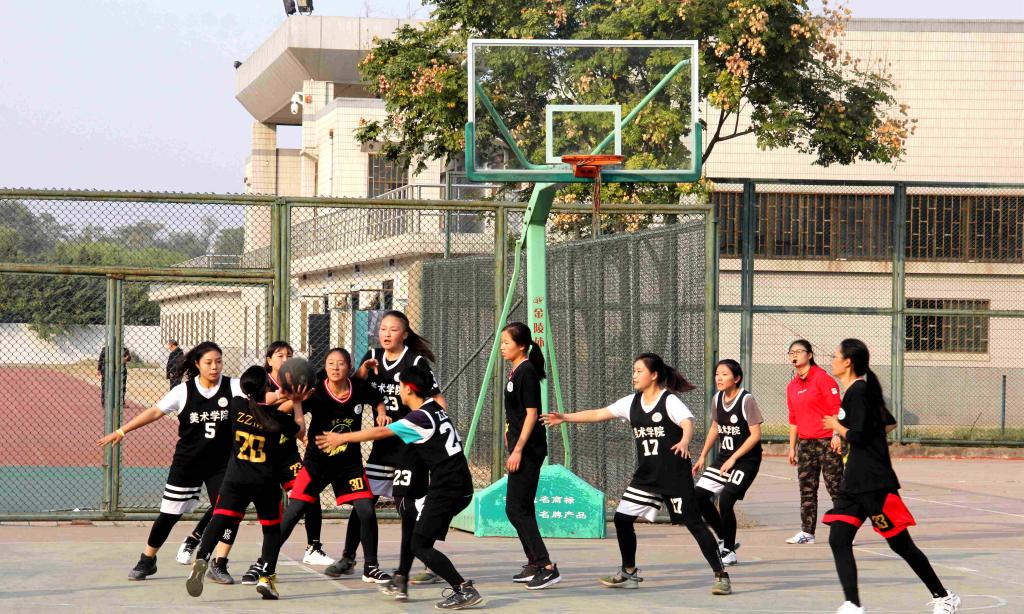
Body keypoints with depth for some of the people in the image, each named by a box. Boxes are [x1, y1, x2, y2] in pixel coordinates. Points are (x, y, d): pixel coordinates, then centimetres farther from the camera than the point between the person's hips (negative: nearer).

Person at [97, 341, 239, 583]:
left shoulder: (233, 387, -8)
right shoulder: (184, 390, -7)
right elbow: (155, 412, -6)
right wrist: (122, 431, -10)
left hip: (221, 464, 0)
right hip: (187, 462, 0)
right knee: (169, 514, 5)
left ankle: (219, 566, 0)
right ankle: (147, 560, 24)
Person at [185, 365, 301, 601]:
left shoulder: (237, 405, 0)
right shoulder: (277, 417, -7)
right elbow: (299, 430, 13)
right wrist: (296, 403, 28)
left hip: (235, 479, 1)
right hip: (265, 482, -1)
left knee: (220, 520, -7)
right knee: (272, 528, 16)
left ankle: (202, 559, -32)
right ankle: (267, 576, 5)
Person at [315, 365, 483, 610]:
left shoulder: (420, 418, -13)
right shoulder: (436, 407, 12)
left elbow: (380, 432, -10)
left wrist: (342, 438, -2)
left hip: (447, 490, -10)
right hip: (461, 487, 10)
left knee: (420, 546, -9)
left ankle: (465, 590, -15)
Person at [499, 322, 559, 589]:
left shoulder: (527, 372, -15)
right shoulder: (516, 371, 14)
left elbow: (531, 413, -18)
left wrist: (517, 450, -20)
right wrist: (511, 438, 22)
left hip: (528, 449, -10)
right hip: (521, 449, 10)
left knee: (515, 509, -12)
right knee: (523, 509, 14)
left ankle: (547, 567, -14)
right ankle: (534, 564, 21)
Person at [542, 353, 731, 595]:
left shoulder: (669, 401, -10)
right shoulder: (631, 403, 9)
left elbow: (687, 422, -27)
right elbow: (598, 414, 11)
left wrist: (684, 441, -48)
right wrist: (565, 417, 6)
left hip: (675, 474, -7)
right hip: (646, 474, 7)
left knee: (693, 522, -8)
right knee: (622, 518, 3)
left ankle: (721, 576, -2)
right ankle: (629, 573, 19)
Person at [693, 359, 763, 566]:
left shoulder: (747, 400, -16)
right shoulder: (717, 399, 5)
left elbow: (755, 435, -17)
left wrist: (733, 458, -20)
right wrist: (703, 456, 17)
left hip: (746, 460, -7)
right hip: (724, 458, 7)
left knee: (725, 500, -19)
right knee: (699, 495, -3)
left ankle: (729, 551, -1)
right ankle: (725, 539, 15)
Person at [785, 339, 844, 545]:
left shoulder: (822, 378, -8)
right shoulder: (792, 386, 13)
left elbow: (836, 408, -12)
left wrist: (837, 435, -21)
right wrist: (792, 447, 19)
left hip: (827, 441, -7)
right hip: (805, 443, 7)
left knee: (835, 486, -5)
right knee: (806, 489, 7)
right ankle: (807, 532, 11)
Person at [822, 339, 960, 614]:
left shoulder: (858, 391, -15)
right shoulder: (860, 390, 13)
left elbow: (857, 436, -23)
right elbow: (889, 423, 24)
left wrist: (837, 426, -4)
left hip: (874, 483, -9)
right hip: (854, 483, 9)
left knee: (900, 545, 2)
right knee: (838, 540, -5)